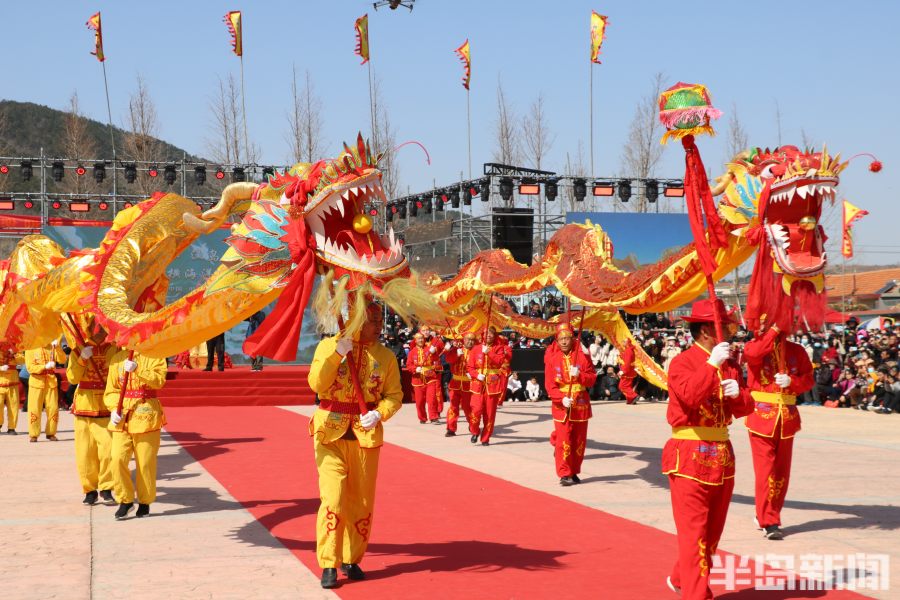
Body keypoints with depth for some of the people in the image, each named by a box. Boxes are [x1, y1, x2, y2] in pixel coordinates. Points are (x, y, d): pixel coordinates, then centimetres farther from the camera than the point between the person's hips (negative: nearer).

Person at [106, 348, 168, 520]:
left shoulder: (155, 356, 1)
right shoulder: (117, 358, 9)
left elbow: (159, 381, -16)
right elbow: (111, 389, 9)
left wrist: (137, 369, -27)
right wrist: (114, 409, -7)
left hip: (146, 416, -2)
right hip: (122, 417, 2)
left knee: (145, 462, 2)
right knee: (117, 459, -9)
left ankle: (145, 502, 19)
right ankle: (125, 500, 8)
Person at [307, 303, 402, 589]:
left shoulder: (385, 356, 3)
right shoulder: (329, 346, -2)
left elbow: (394, 394, 3)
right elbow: (316, 384, -11)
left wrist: (380, 413, -15)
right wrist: (337, 354, -20)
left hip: (366, 434, 3)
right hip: (331, 430, -2)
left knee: (362, 501, 7)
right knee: (332, 498, -10)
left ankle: (351, 560, 22)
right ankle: (329, 565, -3)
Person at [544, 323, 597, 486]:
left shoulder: (582, 355, 0)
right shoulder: (552, 358, -3)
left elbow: (592, 378, -1)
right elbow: (550, 384, -7)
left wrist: (579, 375, -20)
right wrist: (561, 398, -21)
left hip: (581, 405, 2)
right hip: (561, 406, -2)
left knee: (579, 441, 8)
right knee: (563, 441, -8)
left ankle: (574, 472, 21)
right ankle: (564, 474, -1)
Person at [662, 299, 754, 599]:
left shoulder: (730, 363, 11)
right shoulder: (682, 362, -10)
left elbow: (746, 407, 10)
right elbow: (690, 396, -28)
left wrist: (738, 393, -11)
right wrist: (712, 364, -28)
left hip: (722, 454, 8)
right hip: (691, 455, -8)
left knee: (713, 530, 17)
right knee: (694, 531, -7)